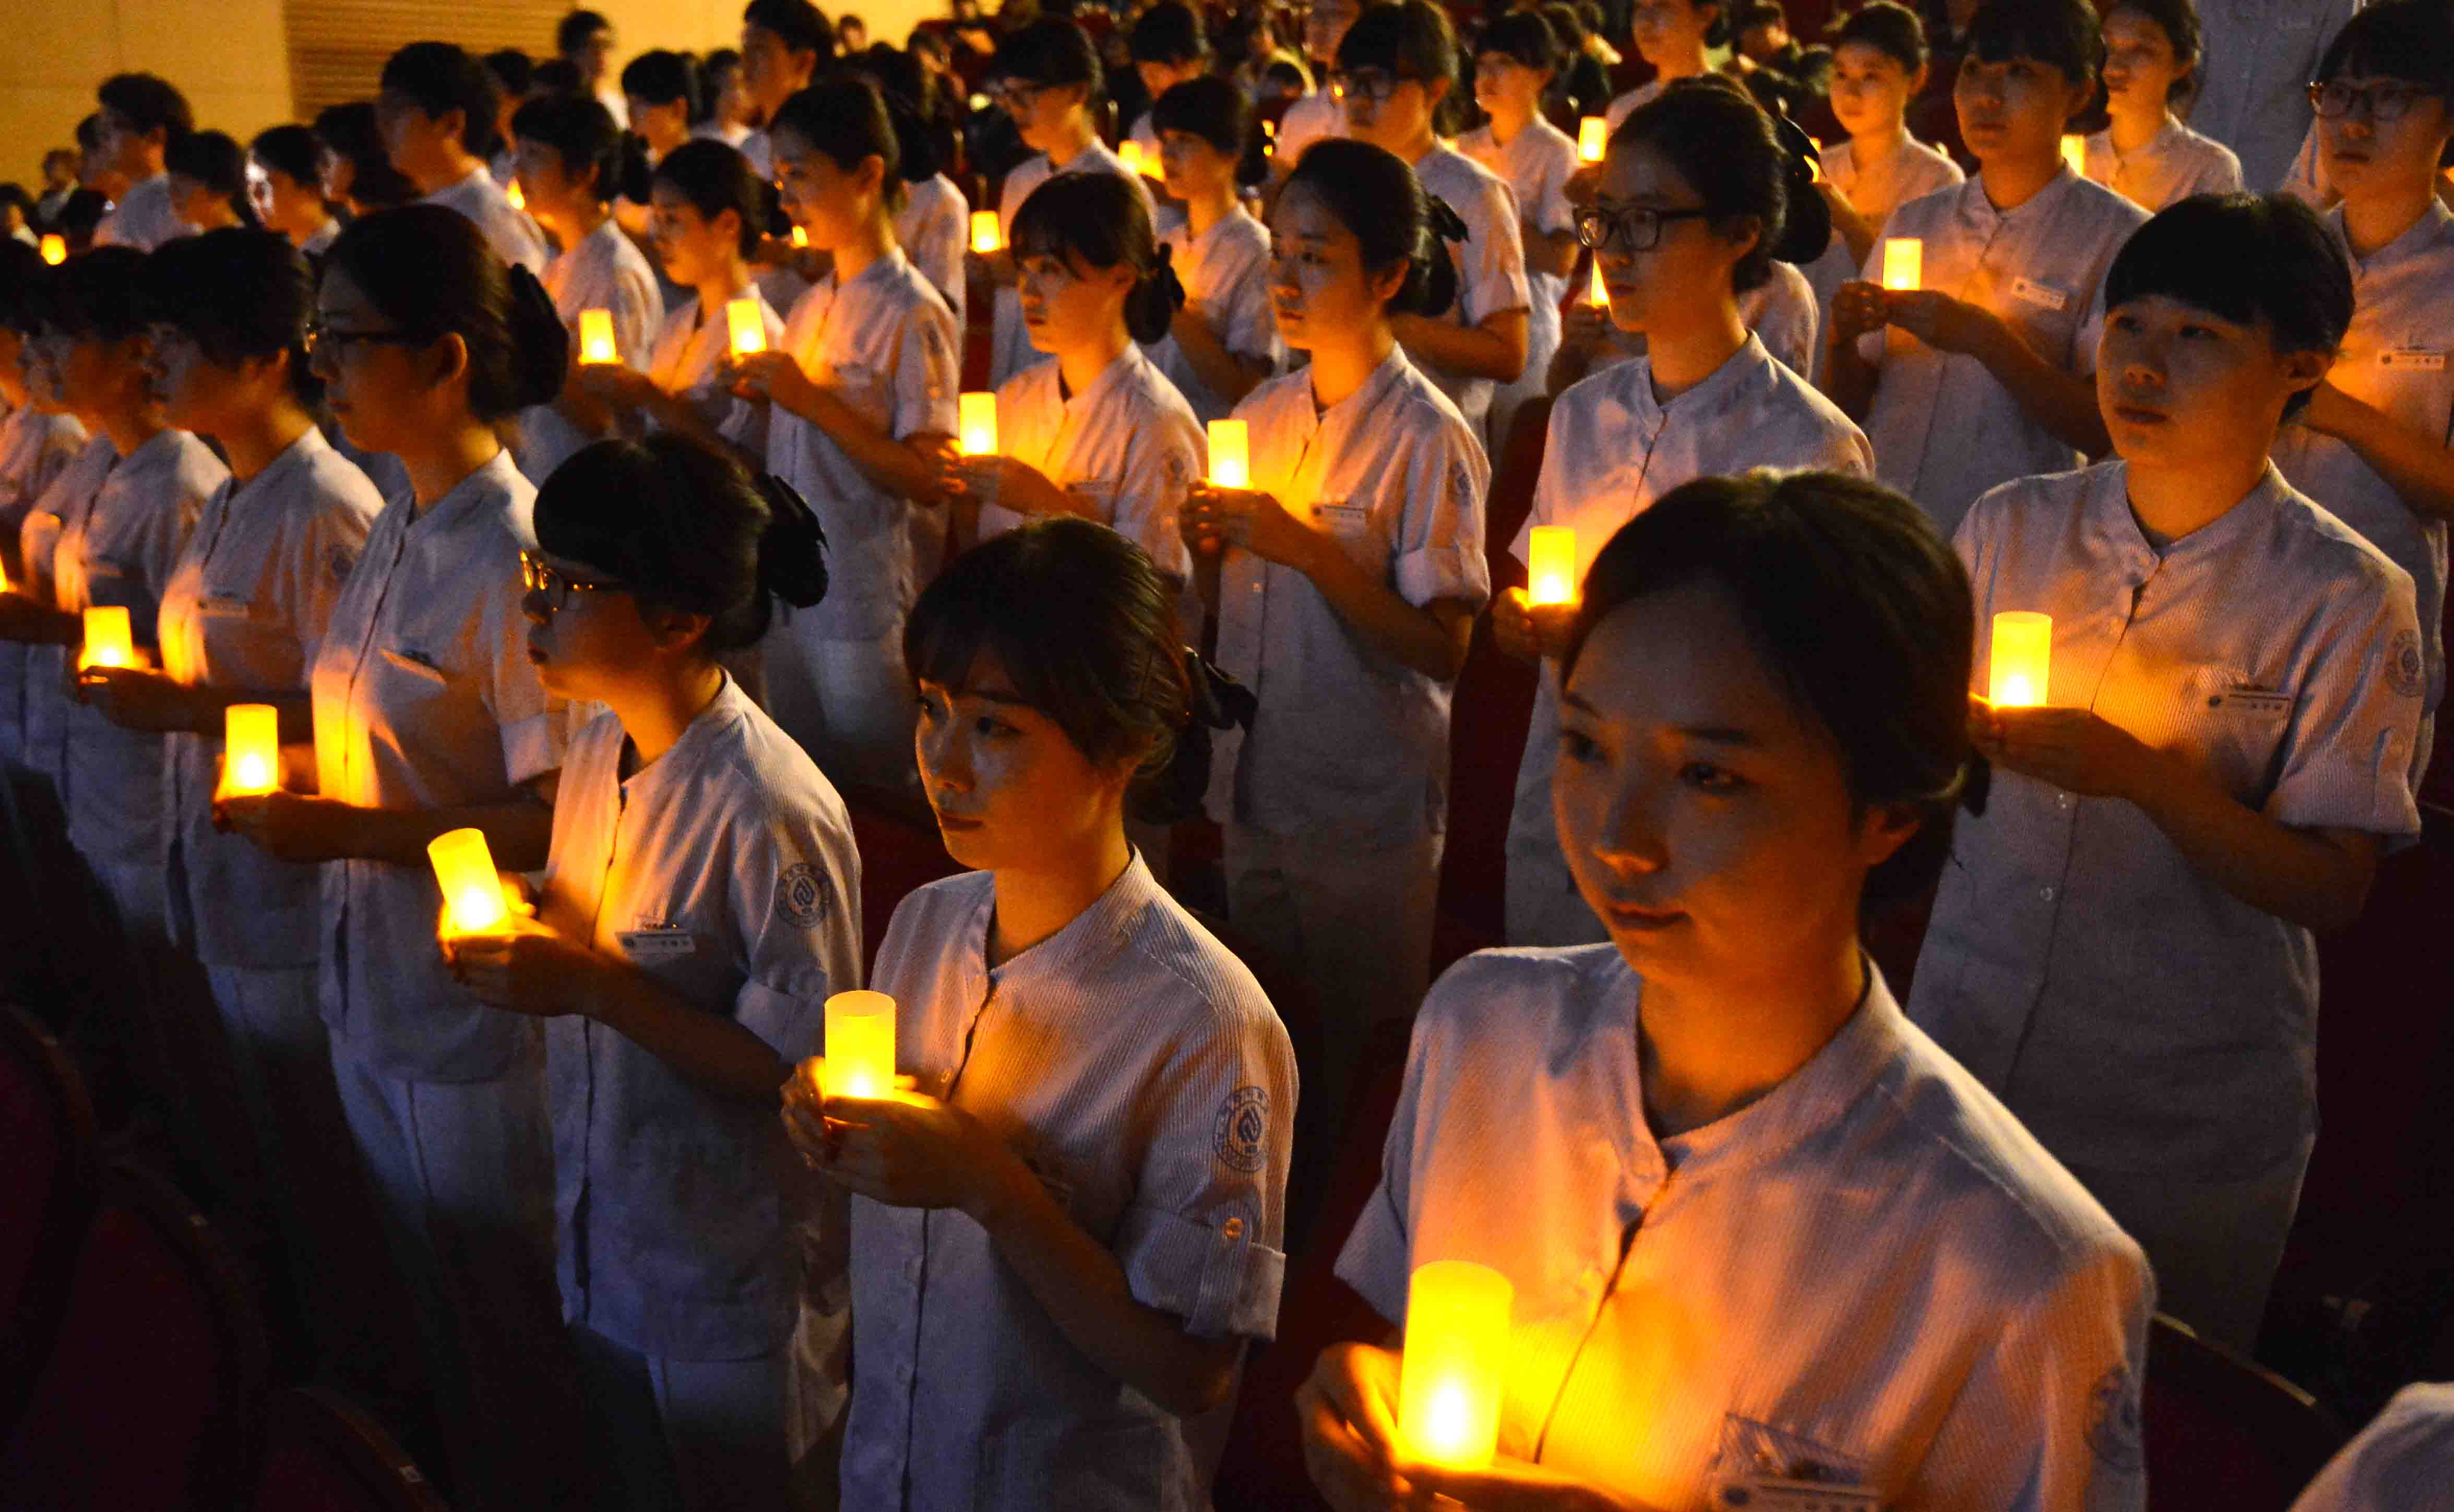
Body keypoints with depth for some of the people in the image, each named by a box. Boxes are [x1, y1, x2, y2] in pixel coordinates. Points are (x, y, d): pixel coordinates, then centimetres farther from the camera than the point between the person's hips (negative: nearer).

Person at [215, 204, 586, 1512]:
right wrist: (294, 781, 0)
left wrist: (352, 832, -22)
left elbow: (557, 815, -23)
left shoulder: (509, 554, -21)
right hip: (372, 993, 8)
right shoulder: (396, 530, 5)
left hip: (471, 1014, -8)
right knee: (428, 1306, 24)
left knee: (502, 1333, 11)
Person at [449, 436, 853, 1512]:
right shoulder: (597, 745, 0)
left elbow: (796, 1070, -24)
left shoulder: (773, 816, -26)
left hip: (719, 1288, -7)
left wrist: (592, 988, -27)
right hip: (597, 1250, 8)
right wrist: (513, 945, -6)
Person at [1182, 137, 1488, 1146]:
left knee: (1362, 1072, 8)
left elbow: (1443, 649, -18)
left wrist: (1311, 551, -24)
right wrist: (1208, 547, -8)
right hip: (1256, 783, 7)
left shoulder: (1426, 437, -13)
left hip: (1368, 802, -6)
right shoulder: (1261, 415, 6)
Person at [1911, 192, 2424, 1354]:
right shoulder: (2010, 530, 0)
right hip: (1965, 1047, 3)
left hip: (2187, 1119, -3)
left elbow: (2335, 888, -13)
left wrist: (2145, 776, -26)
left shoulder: (2345, 601, -10)